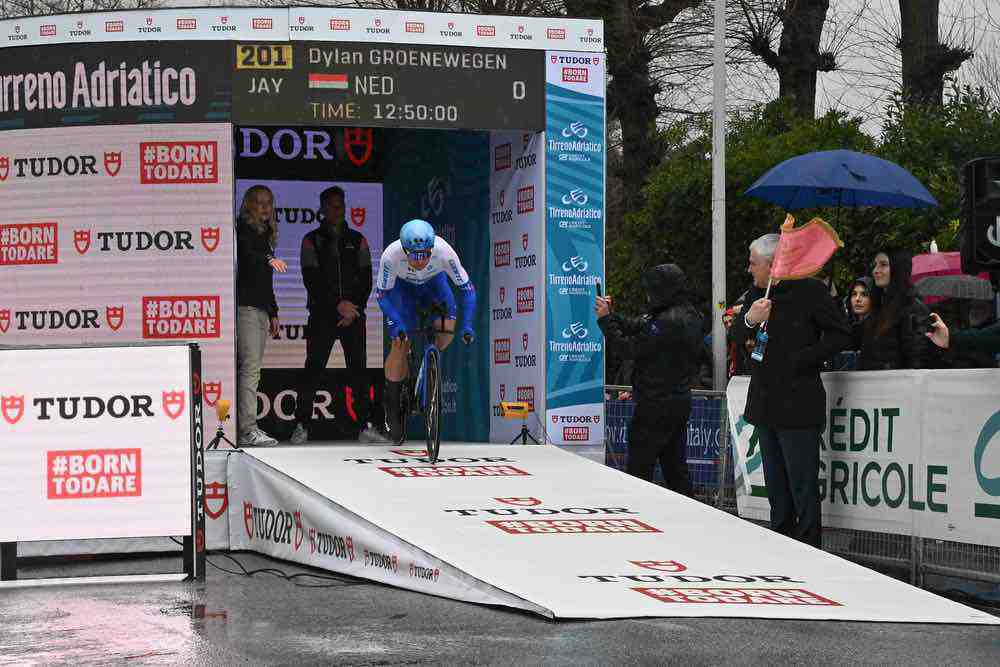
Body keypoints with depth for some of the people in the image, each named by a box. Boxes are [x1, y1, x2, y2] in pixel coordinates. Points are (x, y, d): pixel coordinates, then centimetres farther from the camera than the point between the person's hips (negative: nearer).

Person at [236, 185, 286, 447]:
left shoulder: (265, 236, 23)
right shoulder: (243, 229, -2)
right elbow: (247, 253, -25)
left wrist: (273, 313, 24)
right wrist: (269, 259, -43)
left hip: (261, 309, 9)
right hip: (245, 307, -9)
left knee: (252, 370, 5)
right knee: (250, 368, -14)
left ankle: (243, 428, 5)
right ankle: (248, 430, -18)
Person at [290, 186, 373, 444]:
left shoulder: (357, 240, 10)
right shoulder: (311, 240, 4)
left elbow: (366, 280, 6)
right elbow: (311, 280, -5)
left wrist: (354, 309, -7)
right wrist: (337, 305, -14)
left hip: (354, 315, 2)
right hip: (322, 315, -2)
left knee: (358, 370, 3)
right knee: (313, 369, -6)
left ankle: (366, 424, 8)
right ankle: (301, 426, -4)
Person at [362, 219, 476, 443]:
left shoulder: (444, 252, -36)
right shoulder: (391, 255, -37)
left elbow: (466, 288, -27)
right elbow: (382, 293, -24)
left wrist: (467, 325, -37)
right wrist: (396, 325, -38)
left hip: (433, 282, 1)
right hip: (402, 286, -1)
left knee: (447, 327, -24)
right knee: (400, 343, -12)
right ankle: (392, 421, -8)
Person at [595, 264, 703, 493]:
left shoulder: (668, 321, -21)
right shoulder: (688, 315, 10)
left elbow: (629, 349, -18)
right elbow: (635, 327, 13)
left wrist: (605, 319, -9)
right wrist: (611, 314, 3)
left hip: (657, 403, -10)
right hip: (680, 401, 10)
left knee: (638, 468, -4)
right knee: (675, 467, 14)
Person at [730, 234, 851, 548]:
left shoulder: (810, 291, -10)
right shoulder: (757, 294, 11)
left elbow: (841, 334, -9)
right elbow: (736, 335, 10)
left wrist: (802, 359, -17)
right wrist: (749, 320, -12)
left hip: (798, 406, -8)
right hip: (765, 403, 8)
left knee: (803, 488, -5)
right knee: (776, 486, 15)